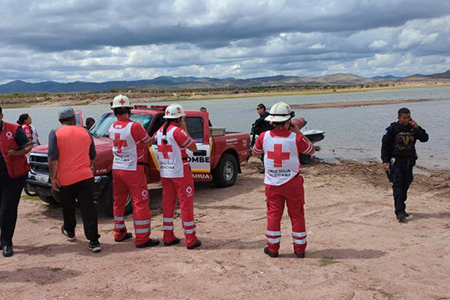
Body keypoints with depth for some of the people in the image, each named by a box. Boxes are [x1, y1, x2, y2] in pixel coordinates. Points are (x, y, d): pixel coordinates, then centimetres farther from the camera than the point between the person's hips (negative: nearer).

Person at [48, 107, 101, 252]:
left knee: (68, 208, 20)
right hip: (86, 176, 1)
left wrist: (53, 177, -5)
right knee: (88, 209, -1)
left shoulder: (55, 134, -4)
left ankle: (69, 232, 41)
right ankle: (94, 241, -5)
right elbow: (92, 156, 14)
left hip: (65, 179, -1)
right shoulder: (85, 132, 7)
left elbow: (53, 158, -11)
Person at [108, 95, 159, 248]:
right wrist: (140, 144, 13)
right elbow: (148, 143, -6)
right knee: (140, 203, 0)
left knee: (119, 201, 17)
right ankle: (142, 238, 2)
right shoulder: (134, 126, -17)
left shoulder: (112, 128, 2)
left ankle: (119, 233, 29)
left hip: (117, 169, 7)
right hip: (133, 169, -6)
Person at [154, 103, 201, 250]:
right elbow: (194, 148, -11)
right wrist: (185, 130, -4)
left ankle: (168, 237, 20)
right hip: (180, 172, -7)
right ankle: (191, 240, 4)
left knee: (168, 204, 14)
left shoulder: (160, 131, 6)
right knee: (186, 204, 1)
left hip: (164, 173, 7)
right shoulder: (178, 131, -16)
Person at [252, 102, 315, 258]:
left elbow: (255, 153, 10)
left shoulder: (264, 137, -9)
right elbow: (312, 150, 4)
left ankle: (273, 248, 18)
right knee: (297, 215, 11)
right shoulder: (296, 138, -14)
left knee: (273, 215, 12)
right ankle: (300, 249, 19)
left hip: (272, 184, 2)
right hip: (292, 183, -1)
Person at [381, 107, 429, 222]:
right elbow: (385, 145, -7)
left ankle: (401, 209, 24)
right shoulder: (392, 129, -7)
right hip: (396, 162, -5)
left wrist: (417, 128, -12)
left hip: (409, 162, 5)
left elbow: (425, 139, 2)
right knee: (398, 186, -11)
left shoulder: (412, 128, 6)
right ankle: (399, 212, -15)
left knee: (405, 186, 10)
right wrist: (385, 161, -13)